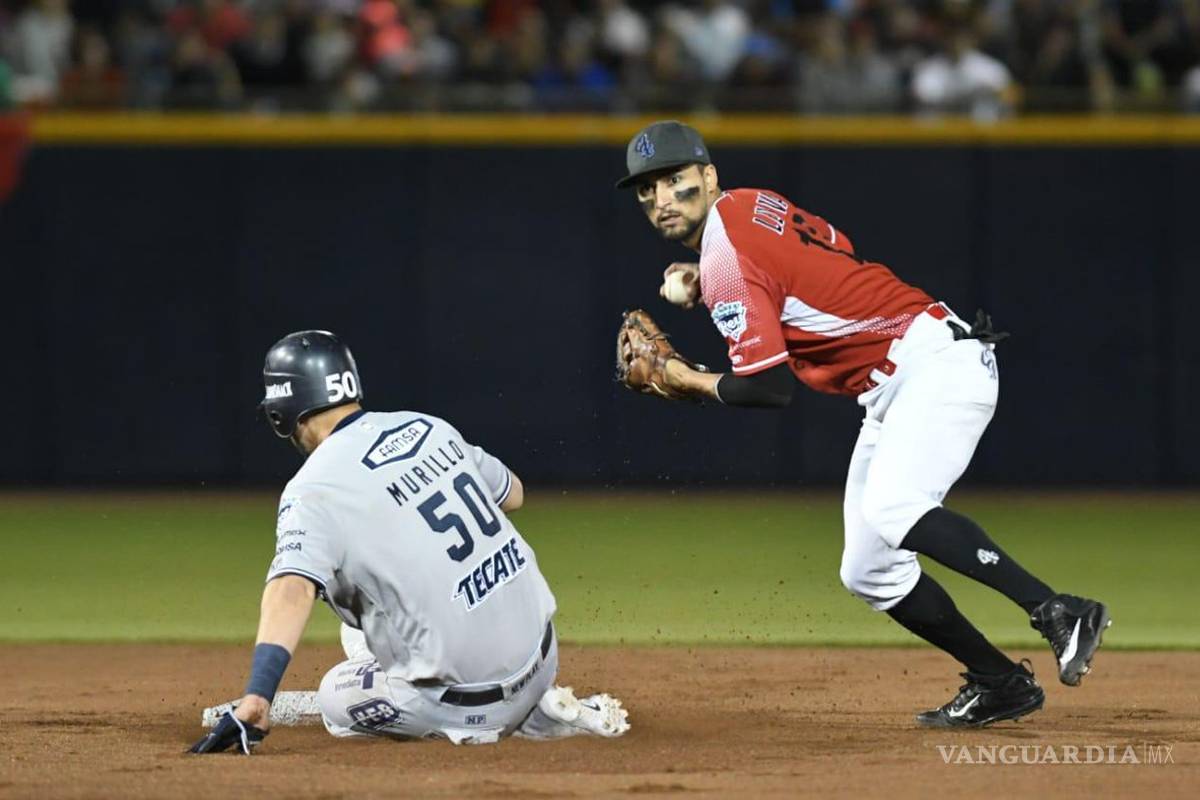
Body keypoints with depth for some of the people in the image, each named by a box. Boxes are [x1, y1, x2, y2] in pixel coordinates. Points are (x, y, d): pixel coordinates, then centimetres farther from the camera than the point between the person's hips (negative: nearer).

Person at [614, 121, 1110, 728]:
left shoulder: (725, 259, -15)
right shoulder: (751, 205, 12)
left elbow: (769, 387, -19)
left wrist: (686, 381, -1)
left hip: (938, 360, -10)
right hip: (891, 392, 10)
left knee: (890, 510, -34)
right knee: (867, 572, 8)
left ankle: (1058, 613, -38)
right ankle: (1000, 684, 12)